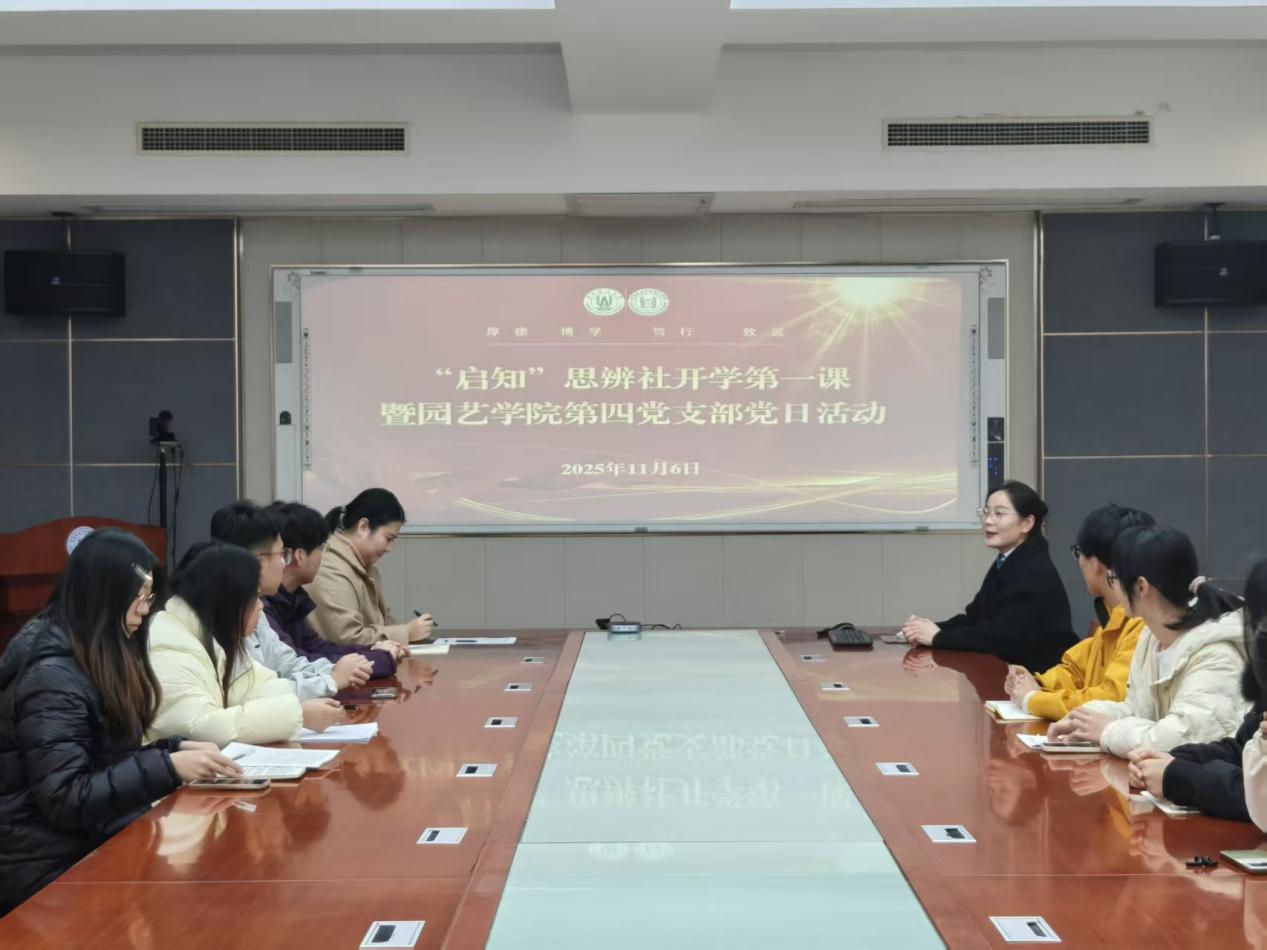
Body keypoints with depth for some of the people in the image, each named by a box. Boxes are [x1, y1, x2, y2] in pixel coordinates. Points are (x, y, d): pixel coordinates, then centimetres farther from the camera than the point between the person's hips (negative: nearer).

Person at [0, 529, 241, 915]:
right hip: (54, 866, -8)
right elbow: (66, 800, -23)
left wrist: (177, 749, 0)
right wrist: (169, 768, -25)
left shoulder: (102, 658, 12)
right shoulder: (51, 675, -18)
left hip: (94, 839, 9)